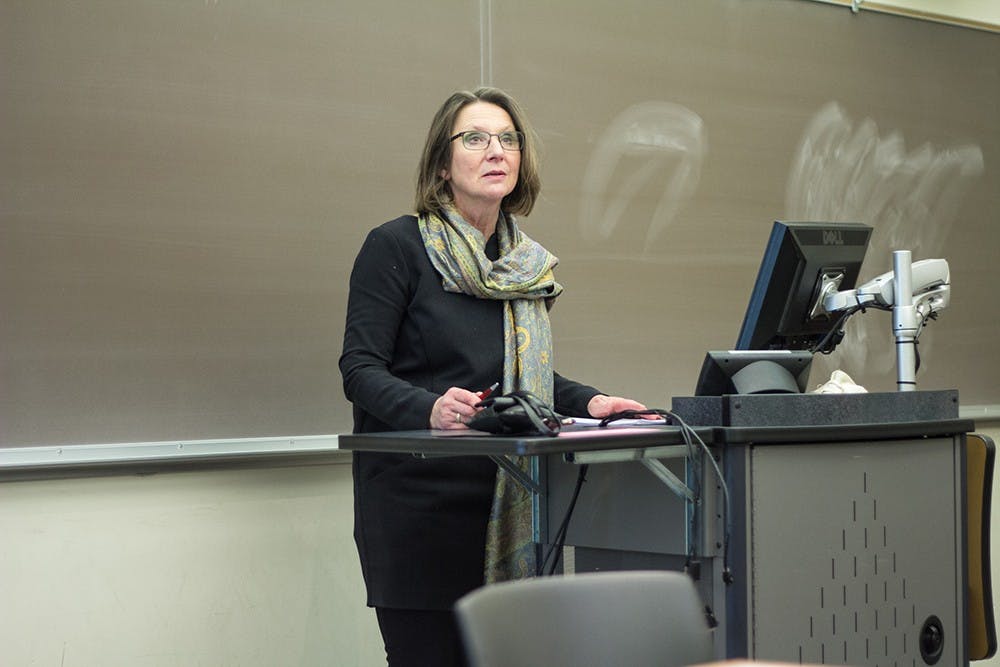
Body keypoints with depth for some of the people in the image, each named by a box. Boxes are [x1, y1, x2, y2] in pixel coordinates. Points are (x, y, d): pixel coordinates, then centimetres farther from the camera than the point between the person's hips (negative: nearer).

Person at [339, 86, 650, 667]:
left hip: (504, 504, 6)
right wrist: (430, 409, -29)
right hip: (417, 494, -6)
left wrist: (588, 402, 4)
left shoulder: (528, 263, 15)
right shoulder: (396, 247, -5)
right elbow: (360, 368, -10)